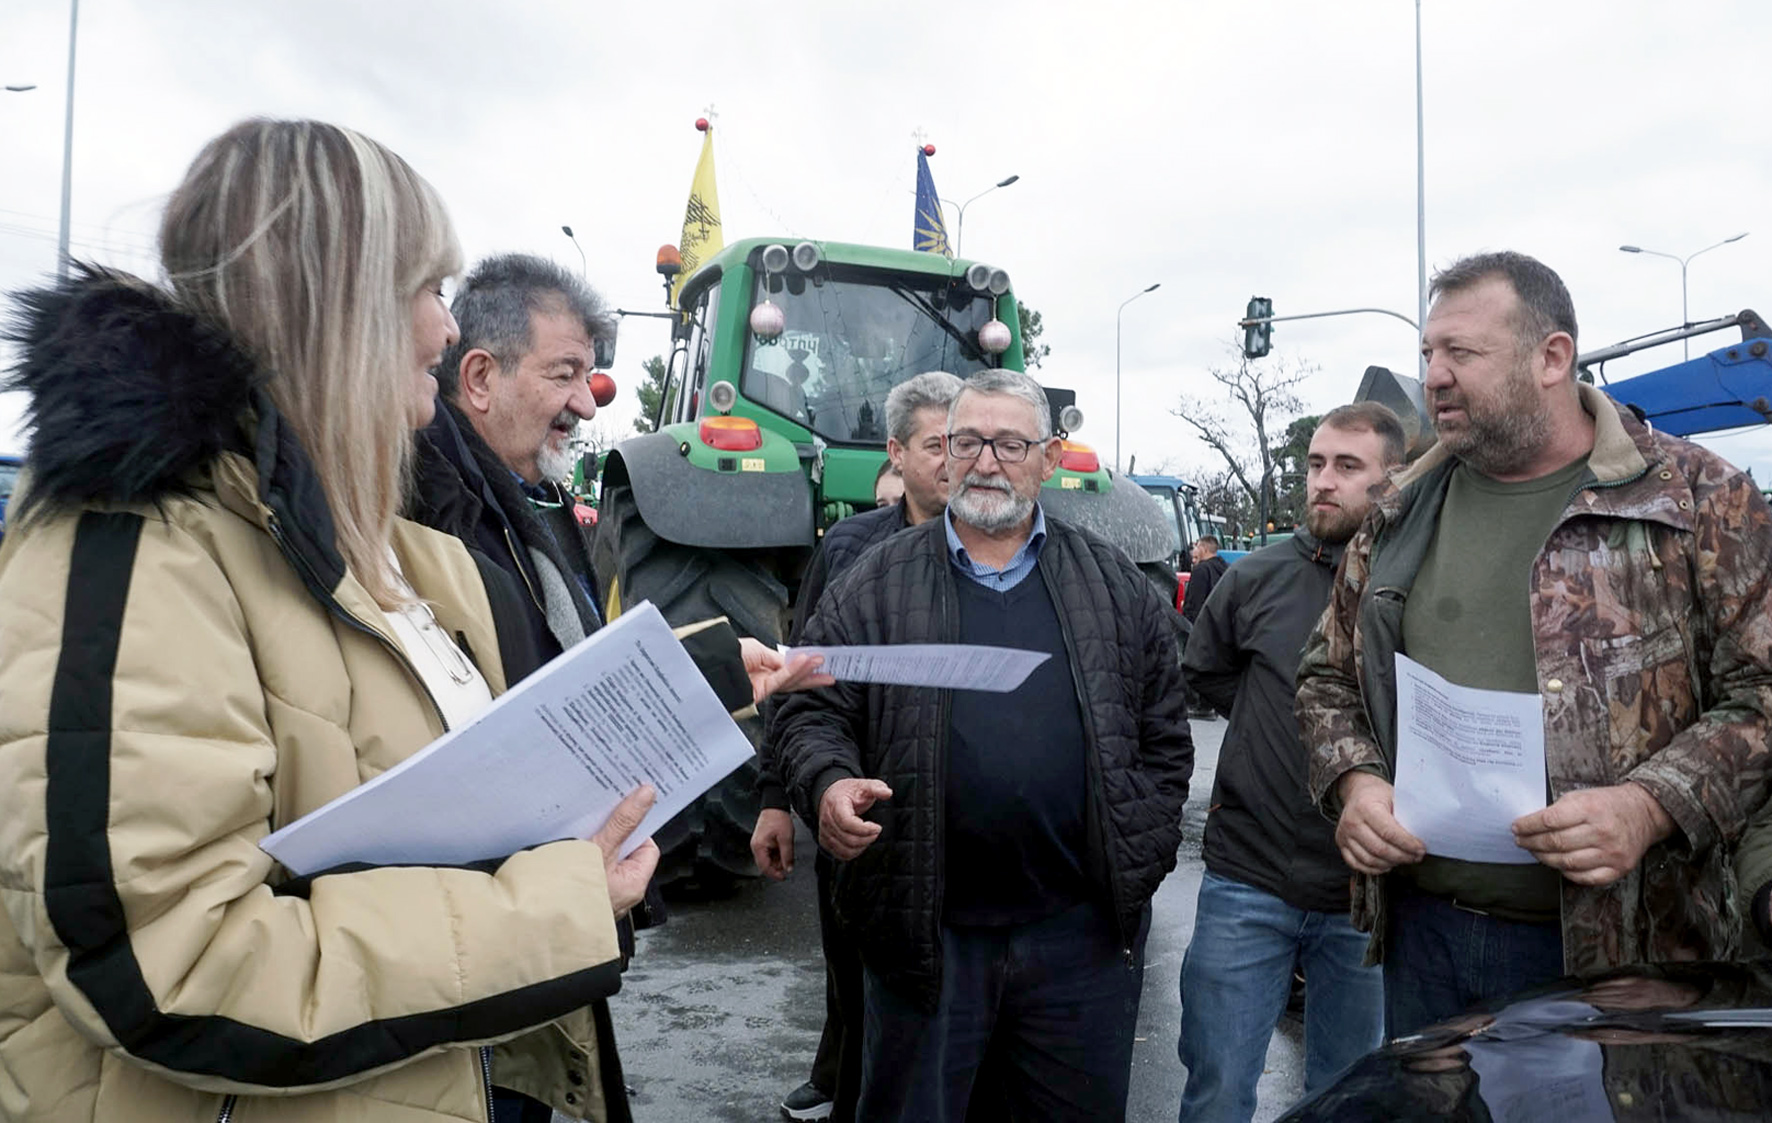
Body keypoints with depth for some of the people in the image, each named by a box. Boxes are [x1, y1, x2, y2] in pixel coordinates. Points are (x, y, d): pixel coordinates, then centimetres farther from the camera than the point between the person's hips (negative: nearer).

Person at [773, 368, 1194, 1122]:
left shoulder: (1116, 586, 7)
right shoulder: (874, 586, 2)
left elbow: (1164, 736, 9)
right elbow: (811, 710, 1)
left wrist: (1141, 859, 2)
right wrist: (828, 783, -19)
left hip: (1083, 931, 2)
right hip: (924, 932, -1)